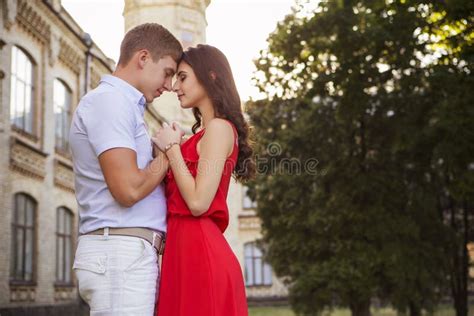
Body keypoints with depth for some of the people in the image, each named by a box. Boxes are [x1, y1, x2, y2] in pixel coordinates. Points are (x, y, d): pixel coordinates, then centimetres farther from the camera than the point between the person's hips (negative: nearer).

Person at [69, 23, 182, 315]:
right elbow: (129, 189, -18)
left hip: (137, 253, 9)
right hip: (121, 251, -9)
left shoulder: (125, 104, 23)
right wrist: (167, 154, -2)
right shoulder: (110, 100, -8)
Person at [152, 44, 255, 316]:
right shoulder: (204, 132, 20)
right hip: (188, 252, 9)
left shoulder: (219, 128, -6)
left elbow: (198, 202, -16)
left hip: (200, 254, -9)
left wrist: (171, 148, -6)